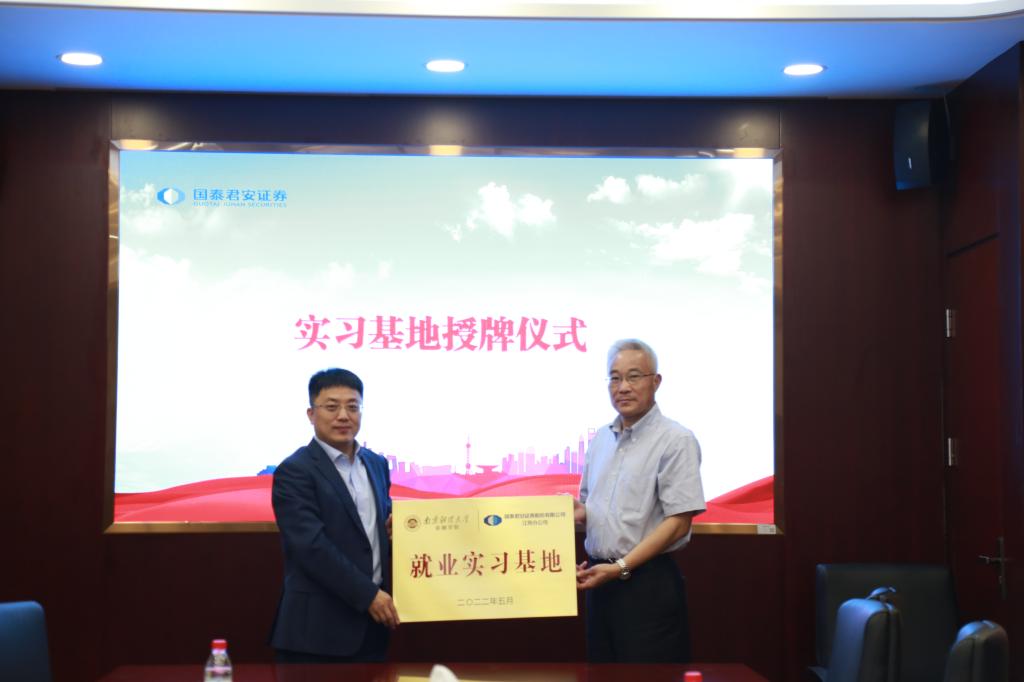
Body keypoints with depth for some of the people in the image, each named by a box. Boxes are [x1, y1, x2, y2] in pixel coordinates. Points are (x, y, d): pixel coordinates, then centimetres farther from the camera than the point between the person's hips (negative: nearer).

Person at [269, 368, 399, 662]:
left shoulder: (376, 464, 12)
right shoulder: (294, 472, -10)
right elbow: (312, 546, -18)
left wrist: (394, 527, 0)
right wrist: (368, 594, -18)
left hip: (371, 624, 7)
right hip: (318, 628, -6)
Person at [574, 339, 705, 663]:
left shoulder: (675, 440, -10)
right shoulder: (601, 439, 13)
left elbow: (678, 523, -15)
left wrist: (620, 568, -19)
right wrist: (579, 513, -2)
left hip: (648, 582, -7)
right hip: (600, 578, 7)